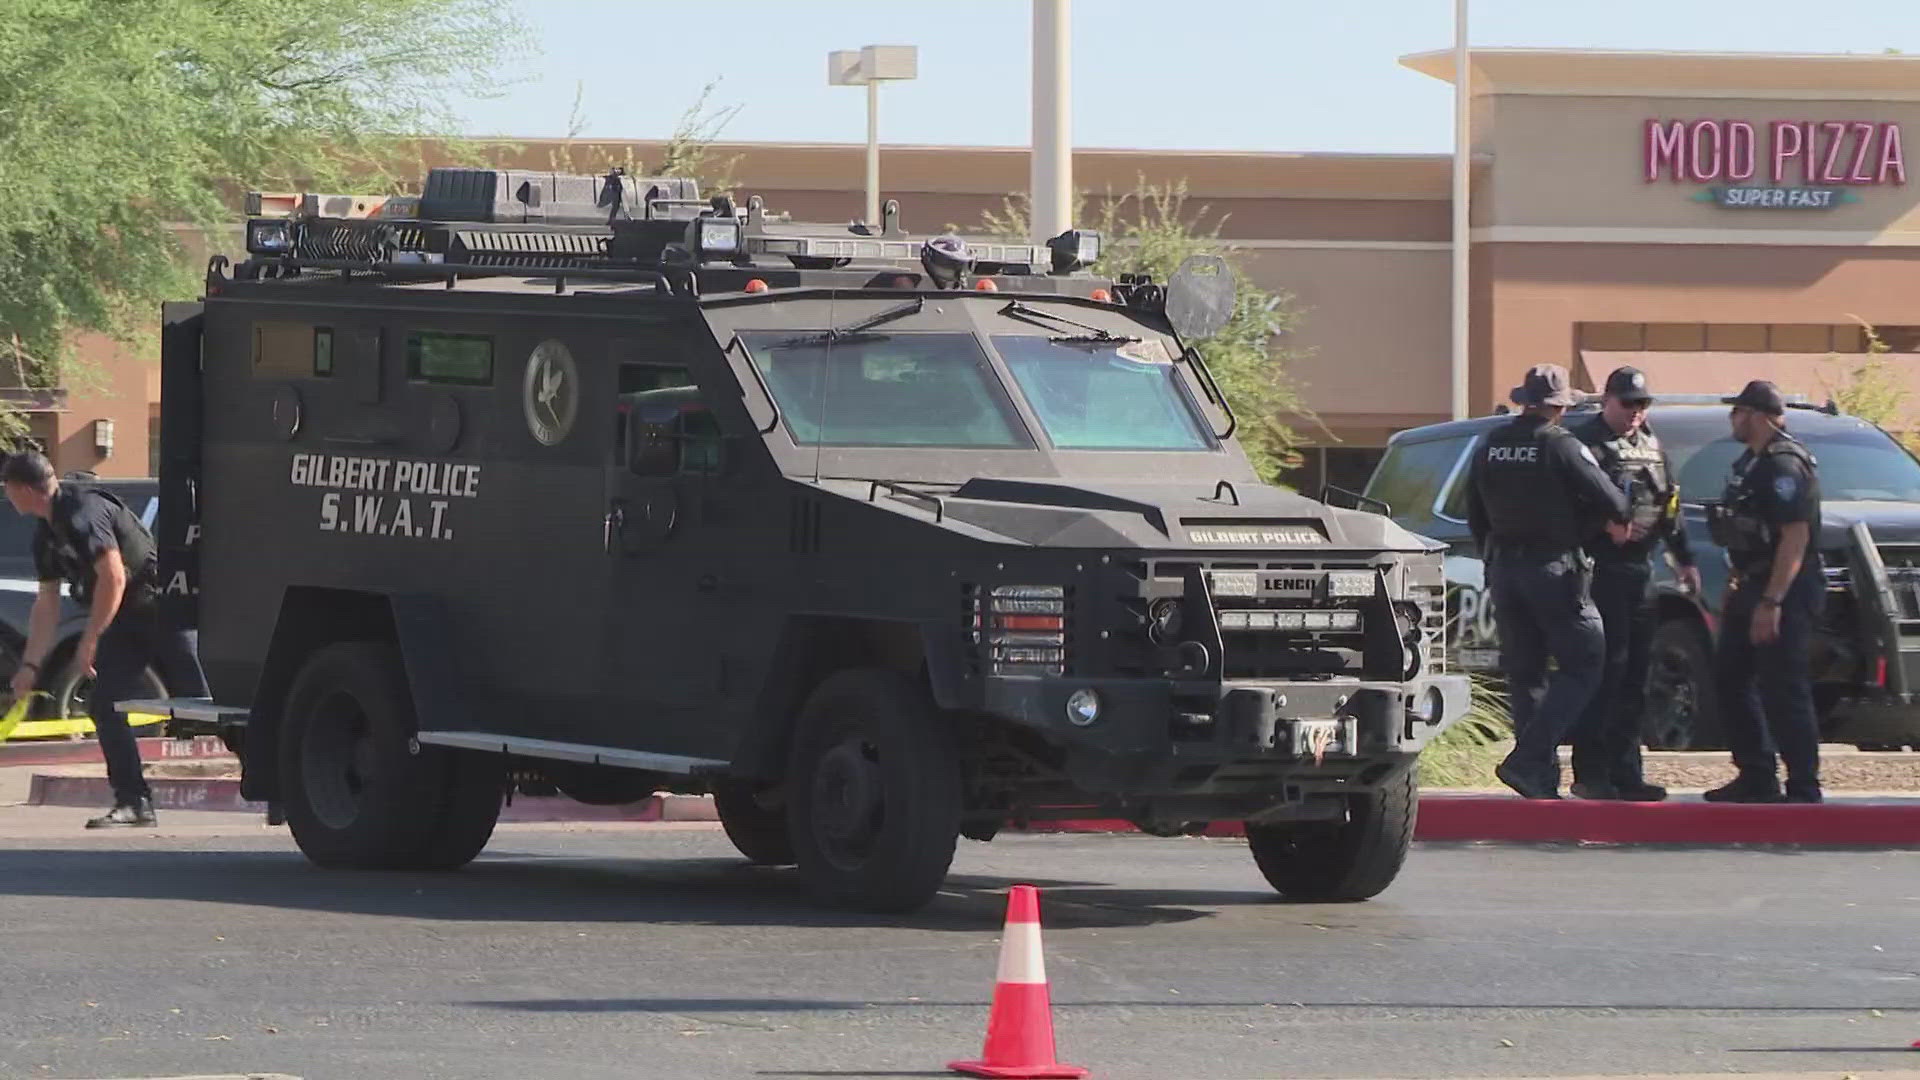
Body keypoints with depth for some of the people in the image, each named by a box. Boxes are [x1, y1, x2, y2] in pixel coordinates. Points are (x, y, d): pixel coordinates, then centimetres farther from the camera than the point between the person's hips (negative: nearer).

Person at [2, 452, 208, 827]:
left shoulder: (84, 513, -20)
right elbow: (47, 603, 16)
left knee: (198, 703, -8)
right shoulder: (47, 533, 11)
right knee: (104, 706, 0)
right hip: (126, 622, 9)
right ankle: (133, 802, 2)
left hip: (161, 611, -9)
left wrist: (89, 641, -21)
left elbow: (113, 577, -26)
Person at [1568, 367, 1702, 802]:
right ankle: (1590, 773, -9)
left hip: (1639, 568, 8)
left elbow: (1670, 505, 26)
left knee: (1634, 674, 8)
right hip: (1600, 567, -8)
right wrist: (1608, 524, -29)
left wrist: (1684, 559, 23)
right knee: (1606, 669, -11)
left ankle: (1625, 774, 12)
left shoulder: (1651, 445, 20)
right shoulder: (1585, 441, -5)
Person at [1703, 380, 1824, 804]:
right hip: (1753, 588, 11)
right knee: (1730, 678, 12)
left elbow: (1796, 536, -24)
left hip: (1783, 593, -11)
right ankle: (1757, 779, 19)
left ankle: (1803, 790, -6)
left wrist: (1771, 602, -27)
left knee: (1783, 690, -9)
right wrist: (1737, 586, 22)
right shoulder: (1753, 462, 15)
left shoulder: (1785, 464, -17)